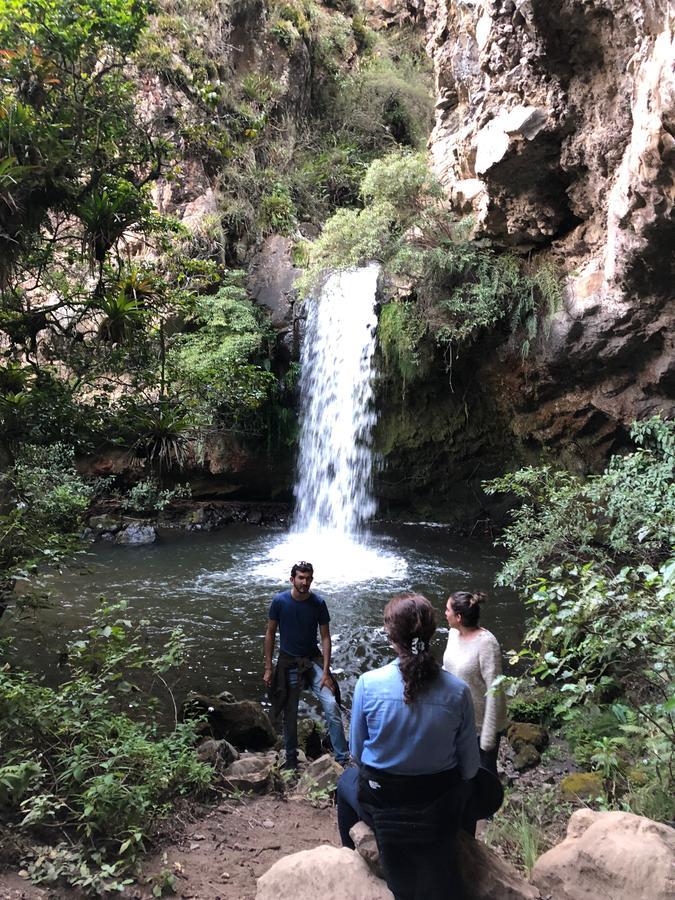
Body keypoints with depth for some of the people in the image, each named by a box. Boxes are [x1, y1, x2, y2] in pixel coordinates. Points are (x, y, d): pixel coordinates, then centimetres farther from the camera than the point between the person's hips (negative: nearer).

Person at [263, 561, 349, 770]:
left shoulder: (318, 603, -11)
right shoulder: (279, 601, -13)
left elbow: (325, 637, -6)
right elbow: (270, 634, -3)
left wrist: (325, 671, -12)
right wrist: (268, 668, -4)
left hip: (313, 660, 0)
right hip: (288, 663, 0)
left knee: (331, 705, -15)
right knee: (290, 714, 9)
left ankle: (343, 757, -7)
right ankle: (291, 758, 29)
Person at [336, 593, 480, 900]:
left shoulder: (368, 683, -21)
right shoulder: (457, 691, -19)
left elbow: (357, 752, -7)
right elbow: (469, 766, -9)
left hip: (381, 805, 0)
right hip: (440, 809, 0)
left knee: (346, 781, 35)